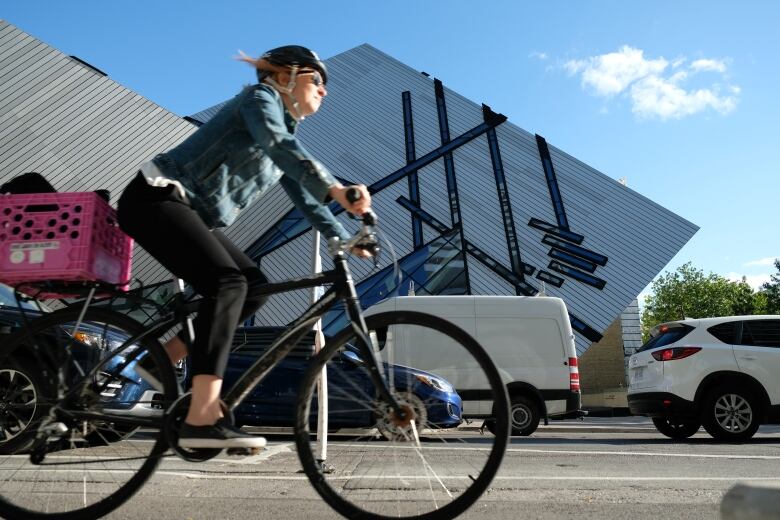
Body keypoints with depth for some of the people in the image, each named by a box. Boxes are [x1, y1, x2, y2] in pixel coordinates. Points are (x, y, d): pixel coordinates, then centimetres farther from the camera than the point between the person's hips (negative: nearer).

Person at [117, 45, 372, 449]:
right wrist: (337, 190, -41)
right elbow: (279, 147, -28)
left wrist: (347, 241, 9)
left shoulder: (287, 134, 19)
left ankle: (165, 358, 6)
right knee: (227, 282, -26)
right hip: (155, 199, -9)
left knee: (254, 287, -2)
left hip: (190, 214, 9)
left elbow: (306, 199, 19)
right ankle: (202, 420, -31)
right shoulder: (260, 98, -6)